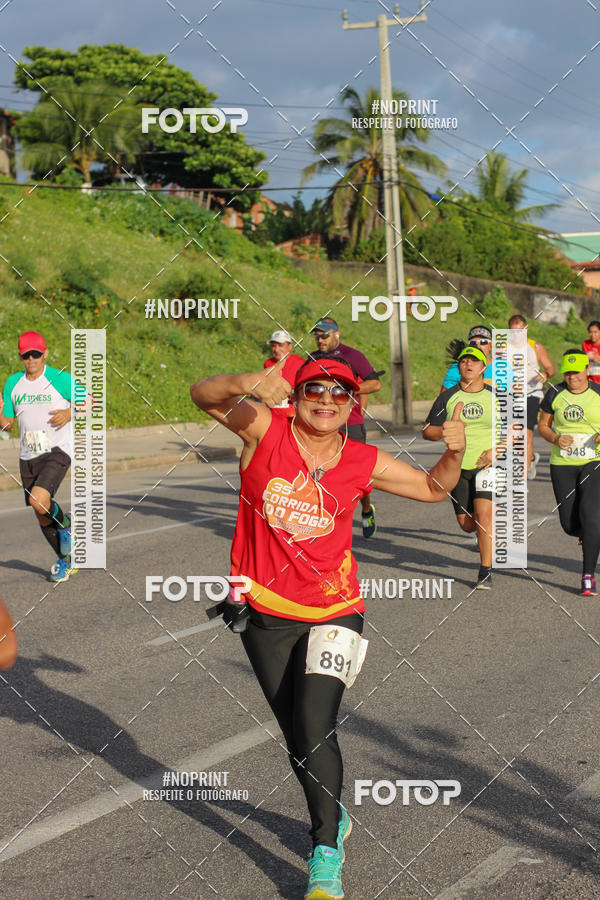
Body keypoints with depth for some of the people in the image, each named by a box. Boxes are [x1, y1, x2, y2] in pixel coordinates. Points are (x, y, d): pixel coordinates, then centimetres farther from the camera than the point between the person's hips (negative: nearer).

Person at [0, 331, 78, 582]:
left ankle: (66, 525, 6)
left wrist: (70, 412, -16)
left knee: (38, 501, -26)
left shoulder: (61, 380, -7)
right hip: (28, 457, 5)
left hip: (57, 452, -5)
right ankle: (65, 561, 30)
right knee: (42, 517, 9)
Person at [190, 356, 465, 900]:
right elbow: (204, 396, -21)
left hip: (332, 612, -1)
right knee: (295, 735, 15)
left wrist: (455, 453, -11)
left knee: (315, 727, -16)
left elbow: (433, 488, 10)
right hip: (266, 614, 1)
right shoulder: (265, 431, -8)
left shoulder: (365, 463, -3)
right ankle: (334, 817, 41)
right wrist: (245, 384, -42)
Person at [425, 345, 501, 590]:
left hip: (488, 465, -2)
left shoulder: (496, 396, 2)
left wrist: (496, 451, -9)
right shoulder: (448, 397, 5)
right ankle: (493, 529, 38)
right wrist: (446, 430, -14)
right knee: (467, 524, 2)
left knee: (483, 514, -20)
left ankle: (485, 572, -13)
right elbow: (427, 431, 7)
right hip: (458, 467, 2)